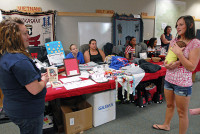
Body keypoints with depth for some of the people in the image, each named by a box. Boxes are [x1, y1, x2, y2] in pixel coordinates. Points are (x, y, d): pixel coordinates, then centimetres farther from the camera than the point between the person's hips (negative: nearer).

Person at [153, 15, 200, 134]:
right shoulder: (174, 41, 5)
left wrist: (179, 53, -22)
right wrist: (169, 64, -16)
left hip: (183, 83, -6)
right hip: (169, 79, 6)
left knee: (182, 112, 8)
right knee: (170, 105, 25)